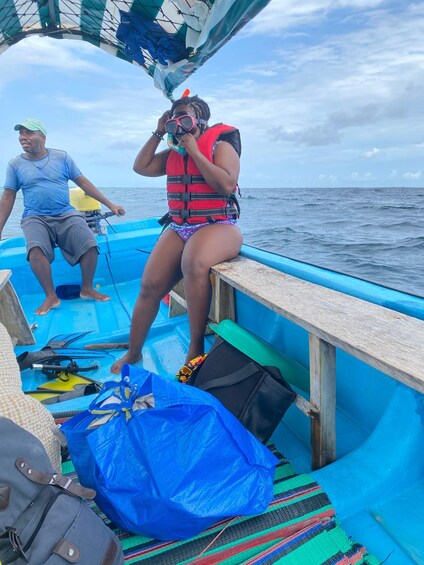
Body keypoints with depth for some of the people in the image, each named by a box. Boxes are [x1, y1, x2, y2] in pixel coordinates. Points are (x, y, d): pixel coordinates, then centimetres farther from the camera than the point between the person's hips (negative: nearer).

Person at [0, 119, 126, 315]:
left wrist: (110, 205, 5)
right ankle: (51, 296, -16)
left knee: (90, 245, -24)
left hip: (66, 215, 0)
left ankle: (87, 288, -2)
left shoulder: (62, 157, 7)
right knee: (35, 250, -32)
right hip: (35, 218, 0)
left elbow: (83, 183, 8)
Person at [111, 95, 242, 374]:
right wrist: (158, 133, 15)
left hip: (218, 226, -5)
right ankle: (133, 352, 8)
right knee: (150, 286, -10)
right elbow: (141, 167, 20)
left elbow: (227, 185, -16)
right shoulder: (173, 152, 20)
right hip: (179, 227, 6)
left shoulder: (220, 145, 1)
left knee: (193, 262, -39)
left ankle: (196, 347, -25)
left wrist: (194, 151, -10)